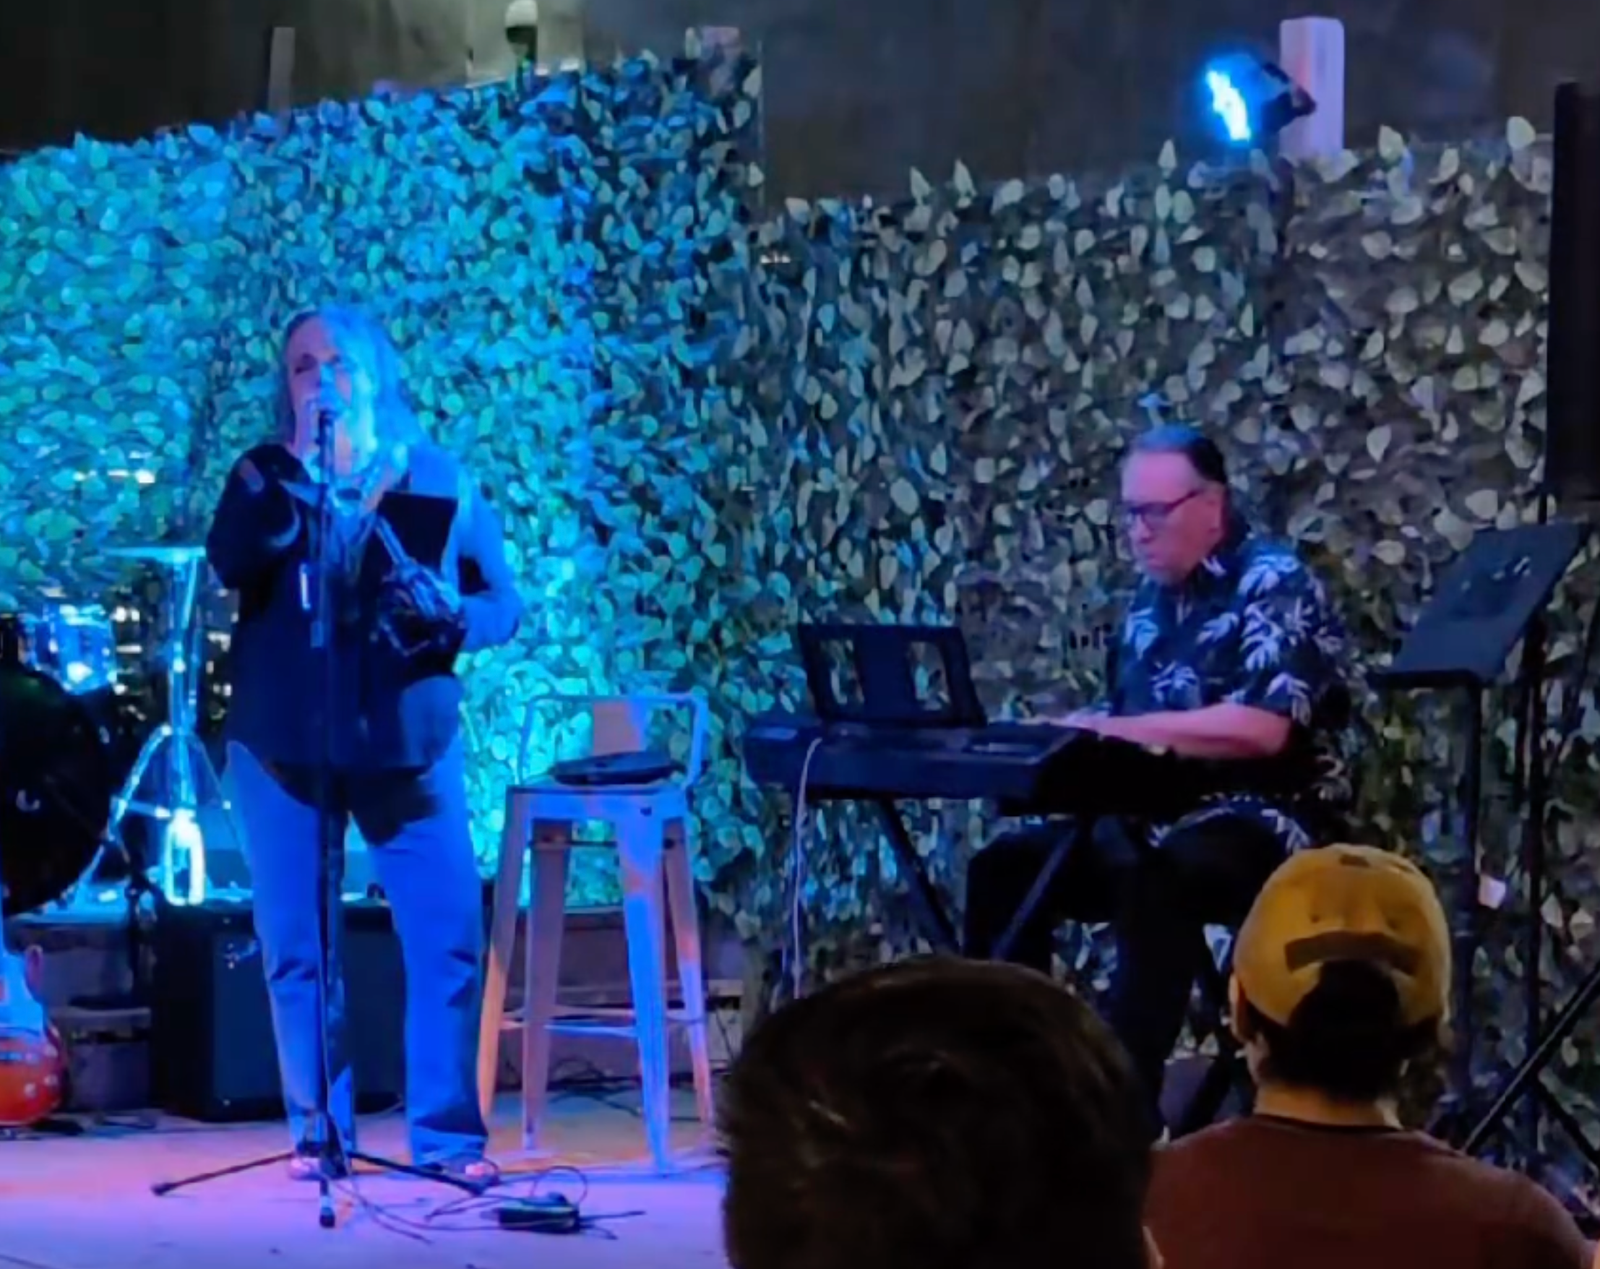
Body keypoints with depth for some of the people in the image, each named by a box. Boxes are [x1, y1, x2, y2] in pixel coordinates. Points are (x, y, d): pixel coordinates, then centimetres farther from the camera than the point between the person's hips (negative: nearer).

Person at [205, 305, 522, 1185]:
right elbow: (230, 564, -14)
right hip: (281, 743, 0)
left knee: (449, 938, -5)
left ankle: (448, 1135, 3)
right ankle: (320, 1135, 13)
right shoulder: (266, 475, 5)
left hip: (408, 738, 0)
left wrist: (453, 616, -18)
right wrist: (298, 472, -21)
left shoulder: (436, 477, 5)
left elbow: (503, 601, 3)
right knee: (296, 949, 3)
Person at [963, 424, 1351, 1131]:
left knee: (1153, 882, -37)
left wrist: (1120, 728, -23)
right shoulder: (1152, 600, 14)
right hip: (1158, 818, 9)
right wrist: (1076, 731, -3)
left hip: (1264, 827, -9)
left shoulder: (1275, 585, -11)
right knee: (1005, 869, -4)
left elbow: (1262, 728, -25)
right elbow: (1124, 727, 21)